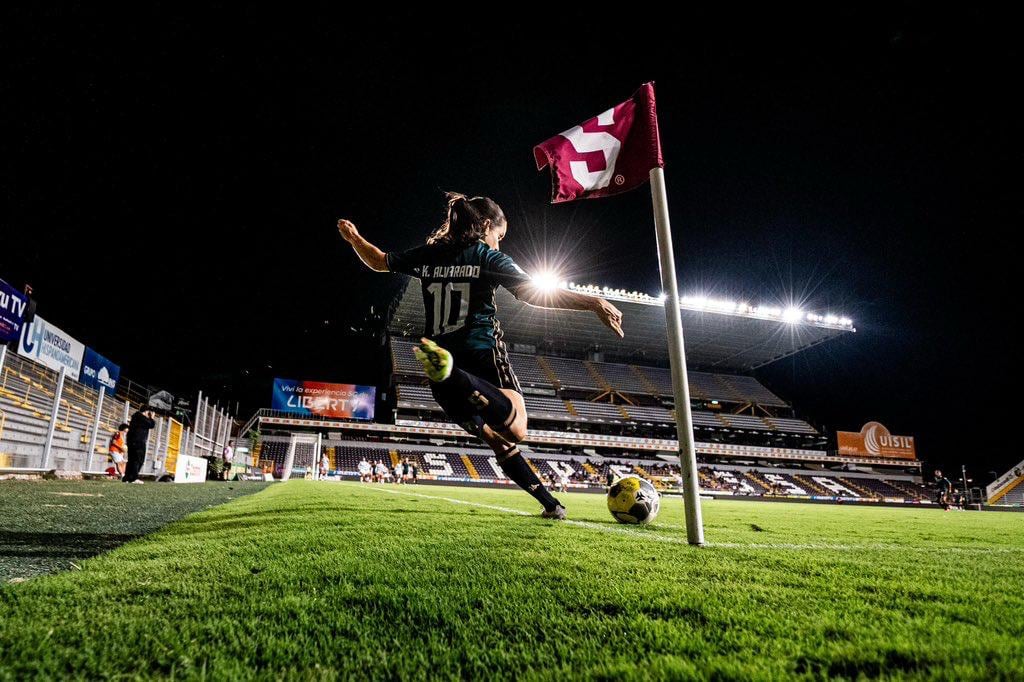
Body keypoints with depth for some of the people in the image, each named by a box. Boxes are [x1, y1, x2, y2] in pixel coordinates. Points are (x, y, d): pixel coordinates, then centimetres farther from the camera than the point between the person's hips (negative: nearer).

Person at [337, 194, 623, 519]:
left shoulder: (428, 255, 13)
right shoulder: (490, 258, 1)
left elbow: (380, 262, 26)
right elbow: (536, 294, -13)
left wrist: (354, 239, 46)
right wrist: (594, 303, -15)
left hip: (446, 355, 6)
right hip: (483, 357, -5)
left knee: (498, 441, 15)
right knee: (515, 431, -18)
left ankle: (550, 503, 11)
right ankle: (453, 376, -40)